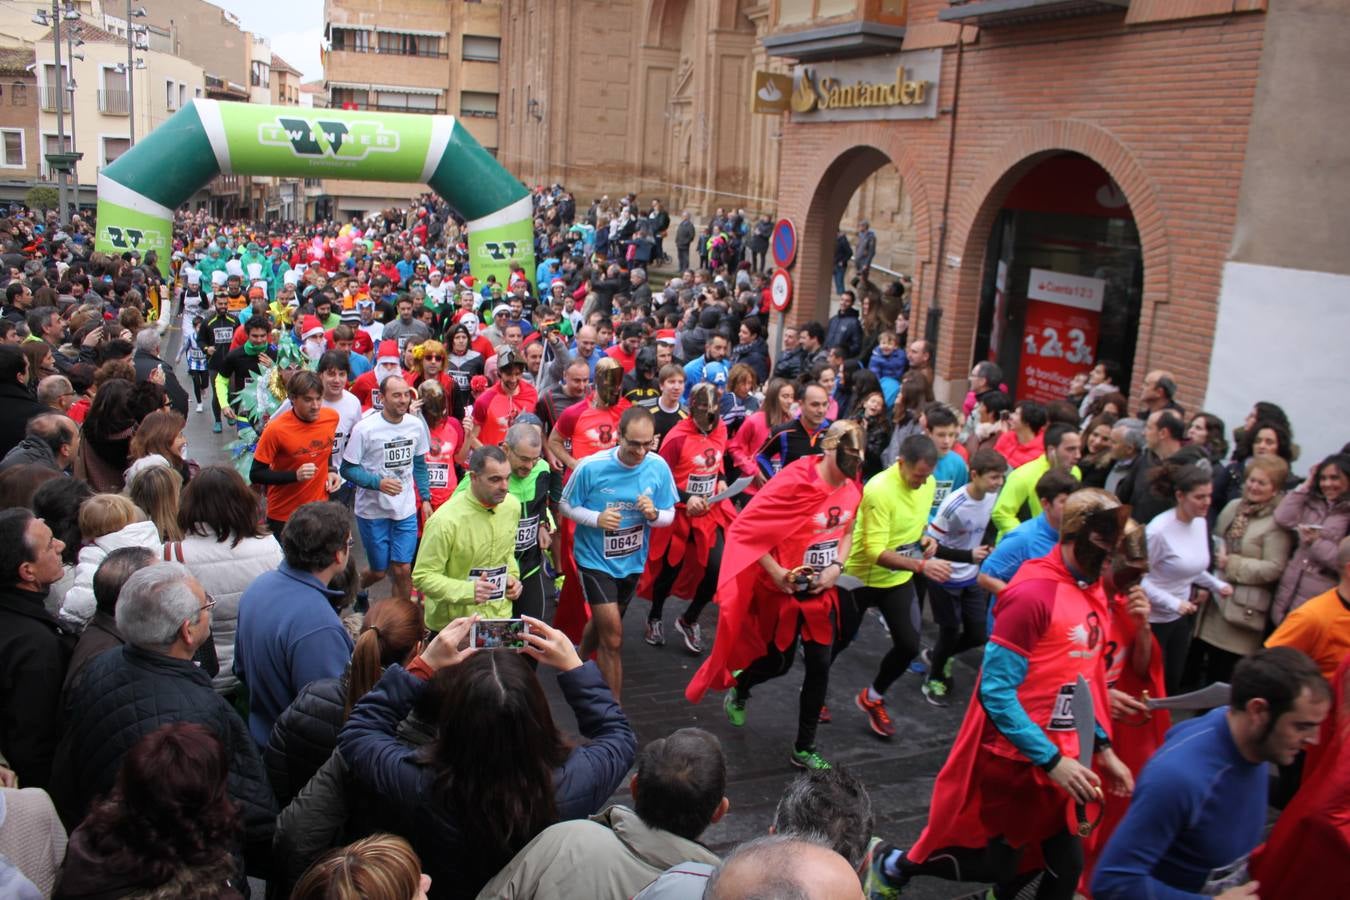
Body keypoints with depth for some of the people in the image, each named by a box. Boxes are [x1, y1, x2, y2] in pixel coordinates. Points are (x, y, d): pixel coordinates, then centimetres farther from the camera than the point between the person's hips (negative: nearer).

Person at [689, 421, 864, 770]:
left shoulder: (852, 489, -4)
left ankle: (804, 749, 20)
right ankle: (738, 686, 46)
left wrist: (837, 566, -4)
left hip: (821, 590, 5)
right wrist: (776, 572, -21)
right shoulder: (794, 482, -24)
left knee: (819, 667, 4)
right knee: (779, 662, 11)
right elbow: (745, 527, -22)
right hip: (785, 588, -5)